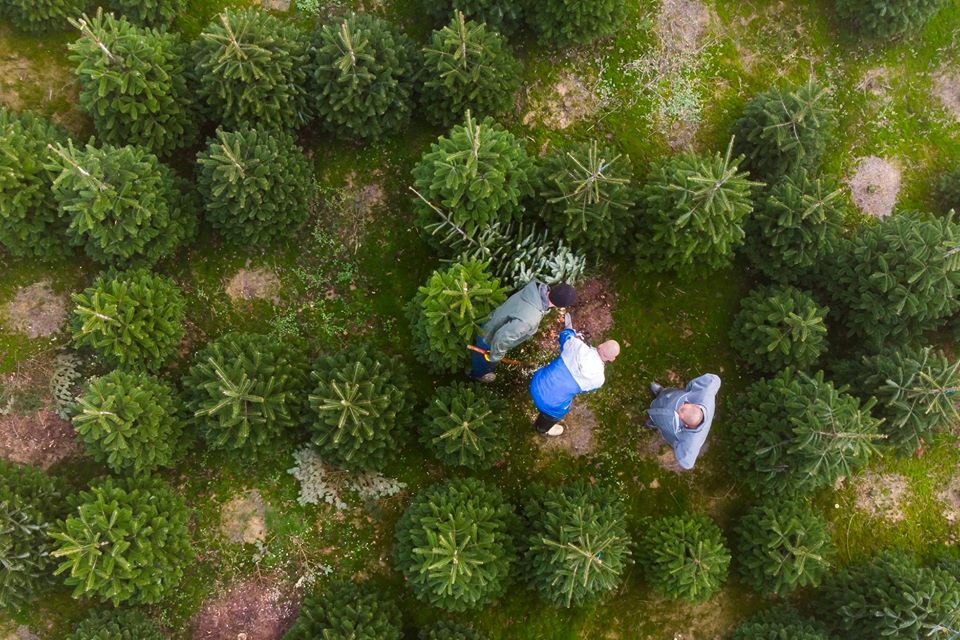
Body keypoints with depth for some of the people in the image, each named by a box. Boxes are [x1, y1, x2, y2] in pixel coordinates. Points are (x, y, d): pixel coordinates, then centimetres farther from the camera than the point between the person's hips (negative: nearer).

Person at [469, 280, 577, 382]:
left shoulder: (540, 288, -23)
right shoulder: (530, 319, -46)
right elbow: (502, 337, -41)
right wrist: (495, 356, -22)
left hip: (493, 325, 6)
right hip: (490, 340, -6)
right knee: (487, 362, 30)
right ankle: (478, 374, 62)